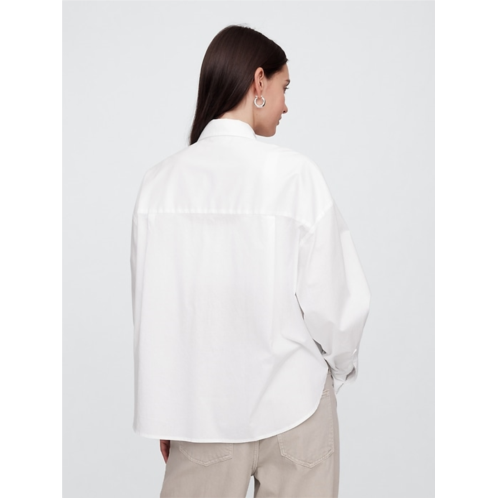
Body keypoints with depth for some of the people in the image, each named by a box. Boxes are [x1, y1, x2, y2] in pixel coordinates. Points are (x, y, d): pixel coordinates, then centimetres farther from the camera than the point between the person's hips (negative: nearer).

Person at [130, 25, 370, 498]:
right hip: (291, 403, -2)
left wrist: (166, 413, 12)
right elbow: (334, 297, -12)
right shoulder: (294, 173, -14)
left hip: (199, 404, 3)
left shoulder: (160, 181, -6)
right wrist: (337, 366, 10)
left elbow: (149, 305, 0)